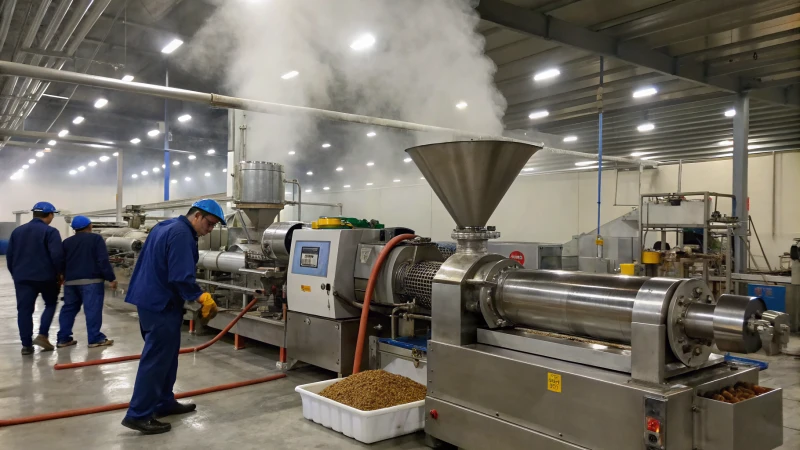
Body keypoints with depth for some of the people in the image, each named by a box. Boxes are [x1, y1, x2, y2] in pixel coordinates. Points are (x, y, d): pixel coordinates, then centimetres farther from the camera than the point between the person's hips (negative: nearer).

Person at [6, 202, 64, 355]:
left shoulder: (17, 231, 11)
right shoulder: (50, 231, -9)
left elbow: (9, 255, 15)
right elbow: (57, 255, -17)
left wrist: (15, 273, 24)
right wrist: (60, 273, -5)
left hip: (22, 277, 4)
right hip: (45, 276, -4)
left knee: (24, 310, 6)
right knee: (50, 304, 15)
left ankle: (26, 345, 6)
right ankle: (42, 335, 3)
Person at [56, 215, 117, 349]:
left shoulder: (67, 242, 14)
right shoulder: (96, 239, -2)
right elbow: (103, 261, -10)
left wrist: (63, 277, 25)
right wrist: (111, 278, -9)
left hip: (70, 281, 6)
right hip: (91, 280, -6)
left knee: (68, 309, 13)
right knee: (92, 309, -6)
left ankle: (63, 338, 15)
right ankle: (95, 339, -7)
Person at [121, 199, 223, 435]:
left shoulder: (166, 226, 14)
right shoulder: (182, 234, -19)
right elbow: (181, 277, -26)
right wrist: (202, 298, -22)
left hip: (151, 298, 11)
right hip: (161, 304, -11)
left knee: (165, 355, 17)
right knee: (156, 359, -5)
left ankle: (164, 402, 27)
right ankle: (138, 414, 0)